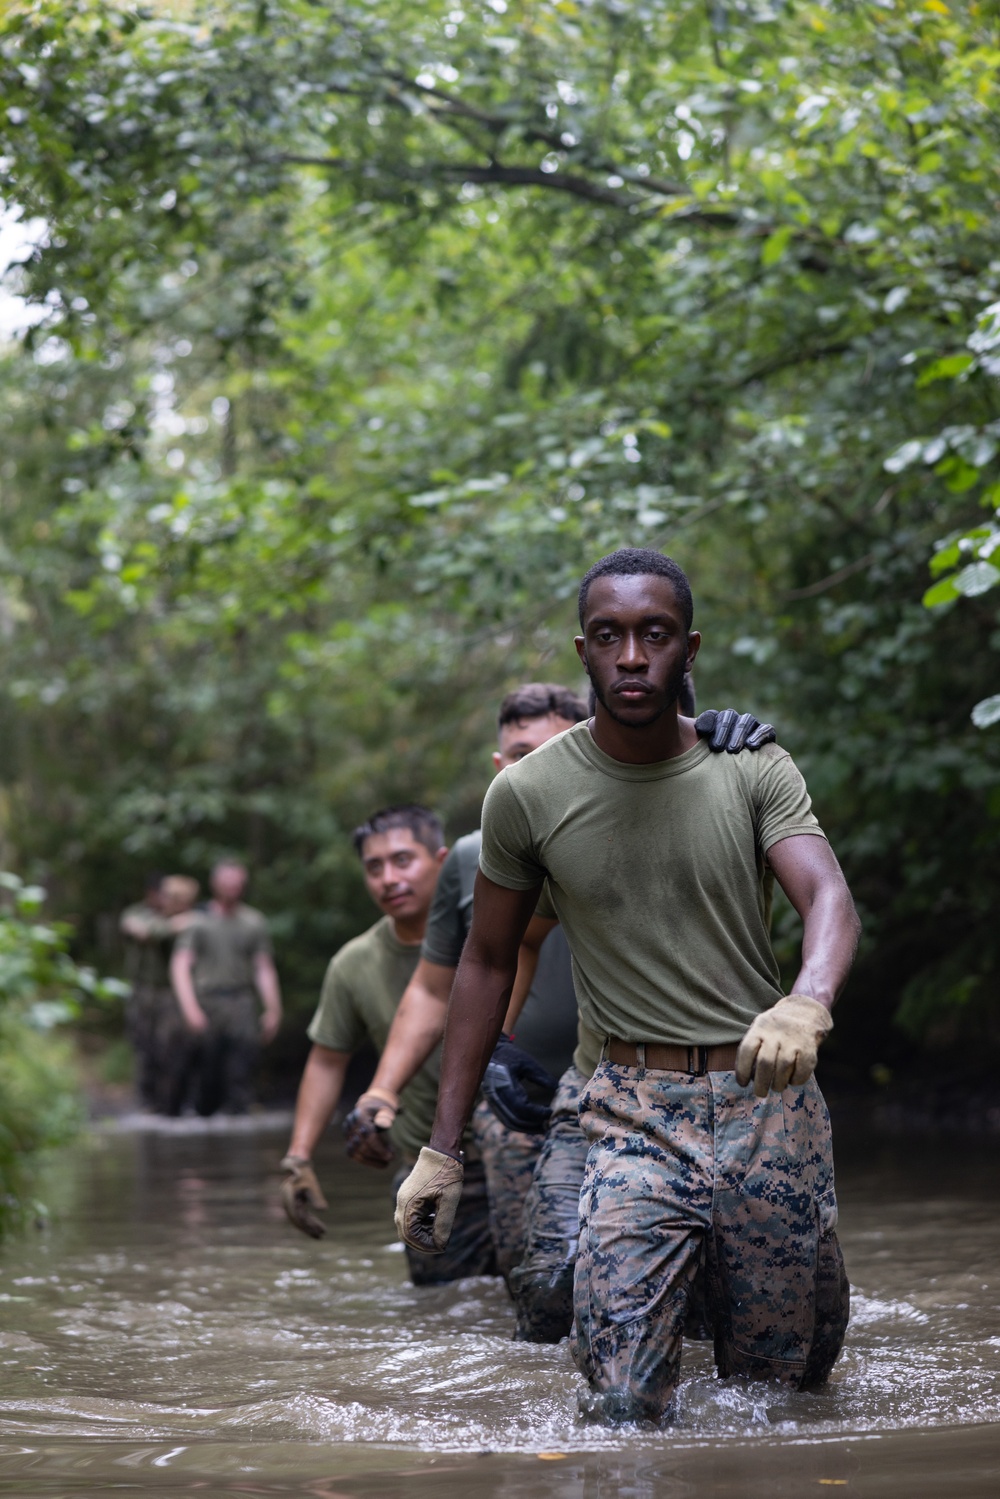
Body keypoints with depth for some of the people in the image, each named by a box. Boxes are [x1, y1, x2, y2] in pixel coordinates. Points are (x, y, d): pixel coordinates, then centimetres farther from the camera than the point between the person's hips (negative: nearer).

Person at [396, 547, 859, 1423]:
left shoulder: (755, 772, 0)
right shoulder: (527, 795, 0)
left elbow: (830, 899, -14)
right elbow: (489, 963, 9)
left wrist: (806, 1004, -39)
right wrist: (443, 1150, 8)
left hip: (770, 1097, 1)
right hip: (637, 1109, -1)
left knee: (786, 1379, 5)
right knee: (626, 1398, -14)